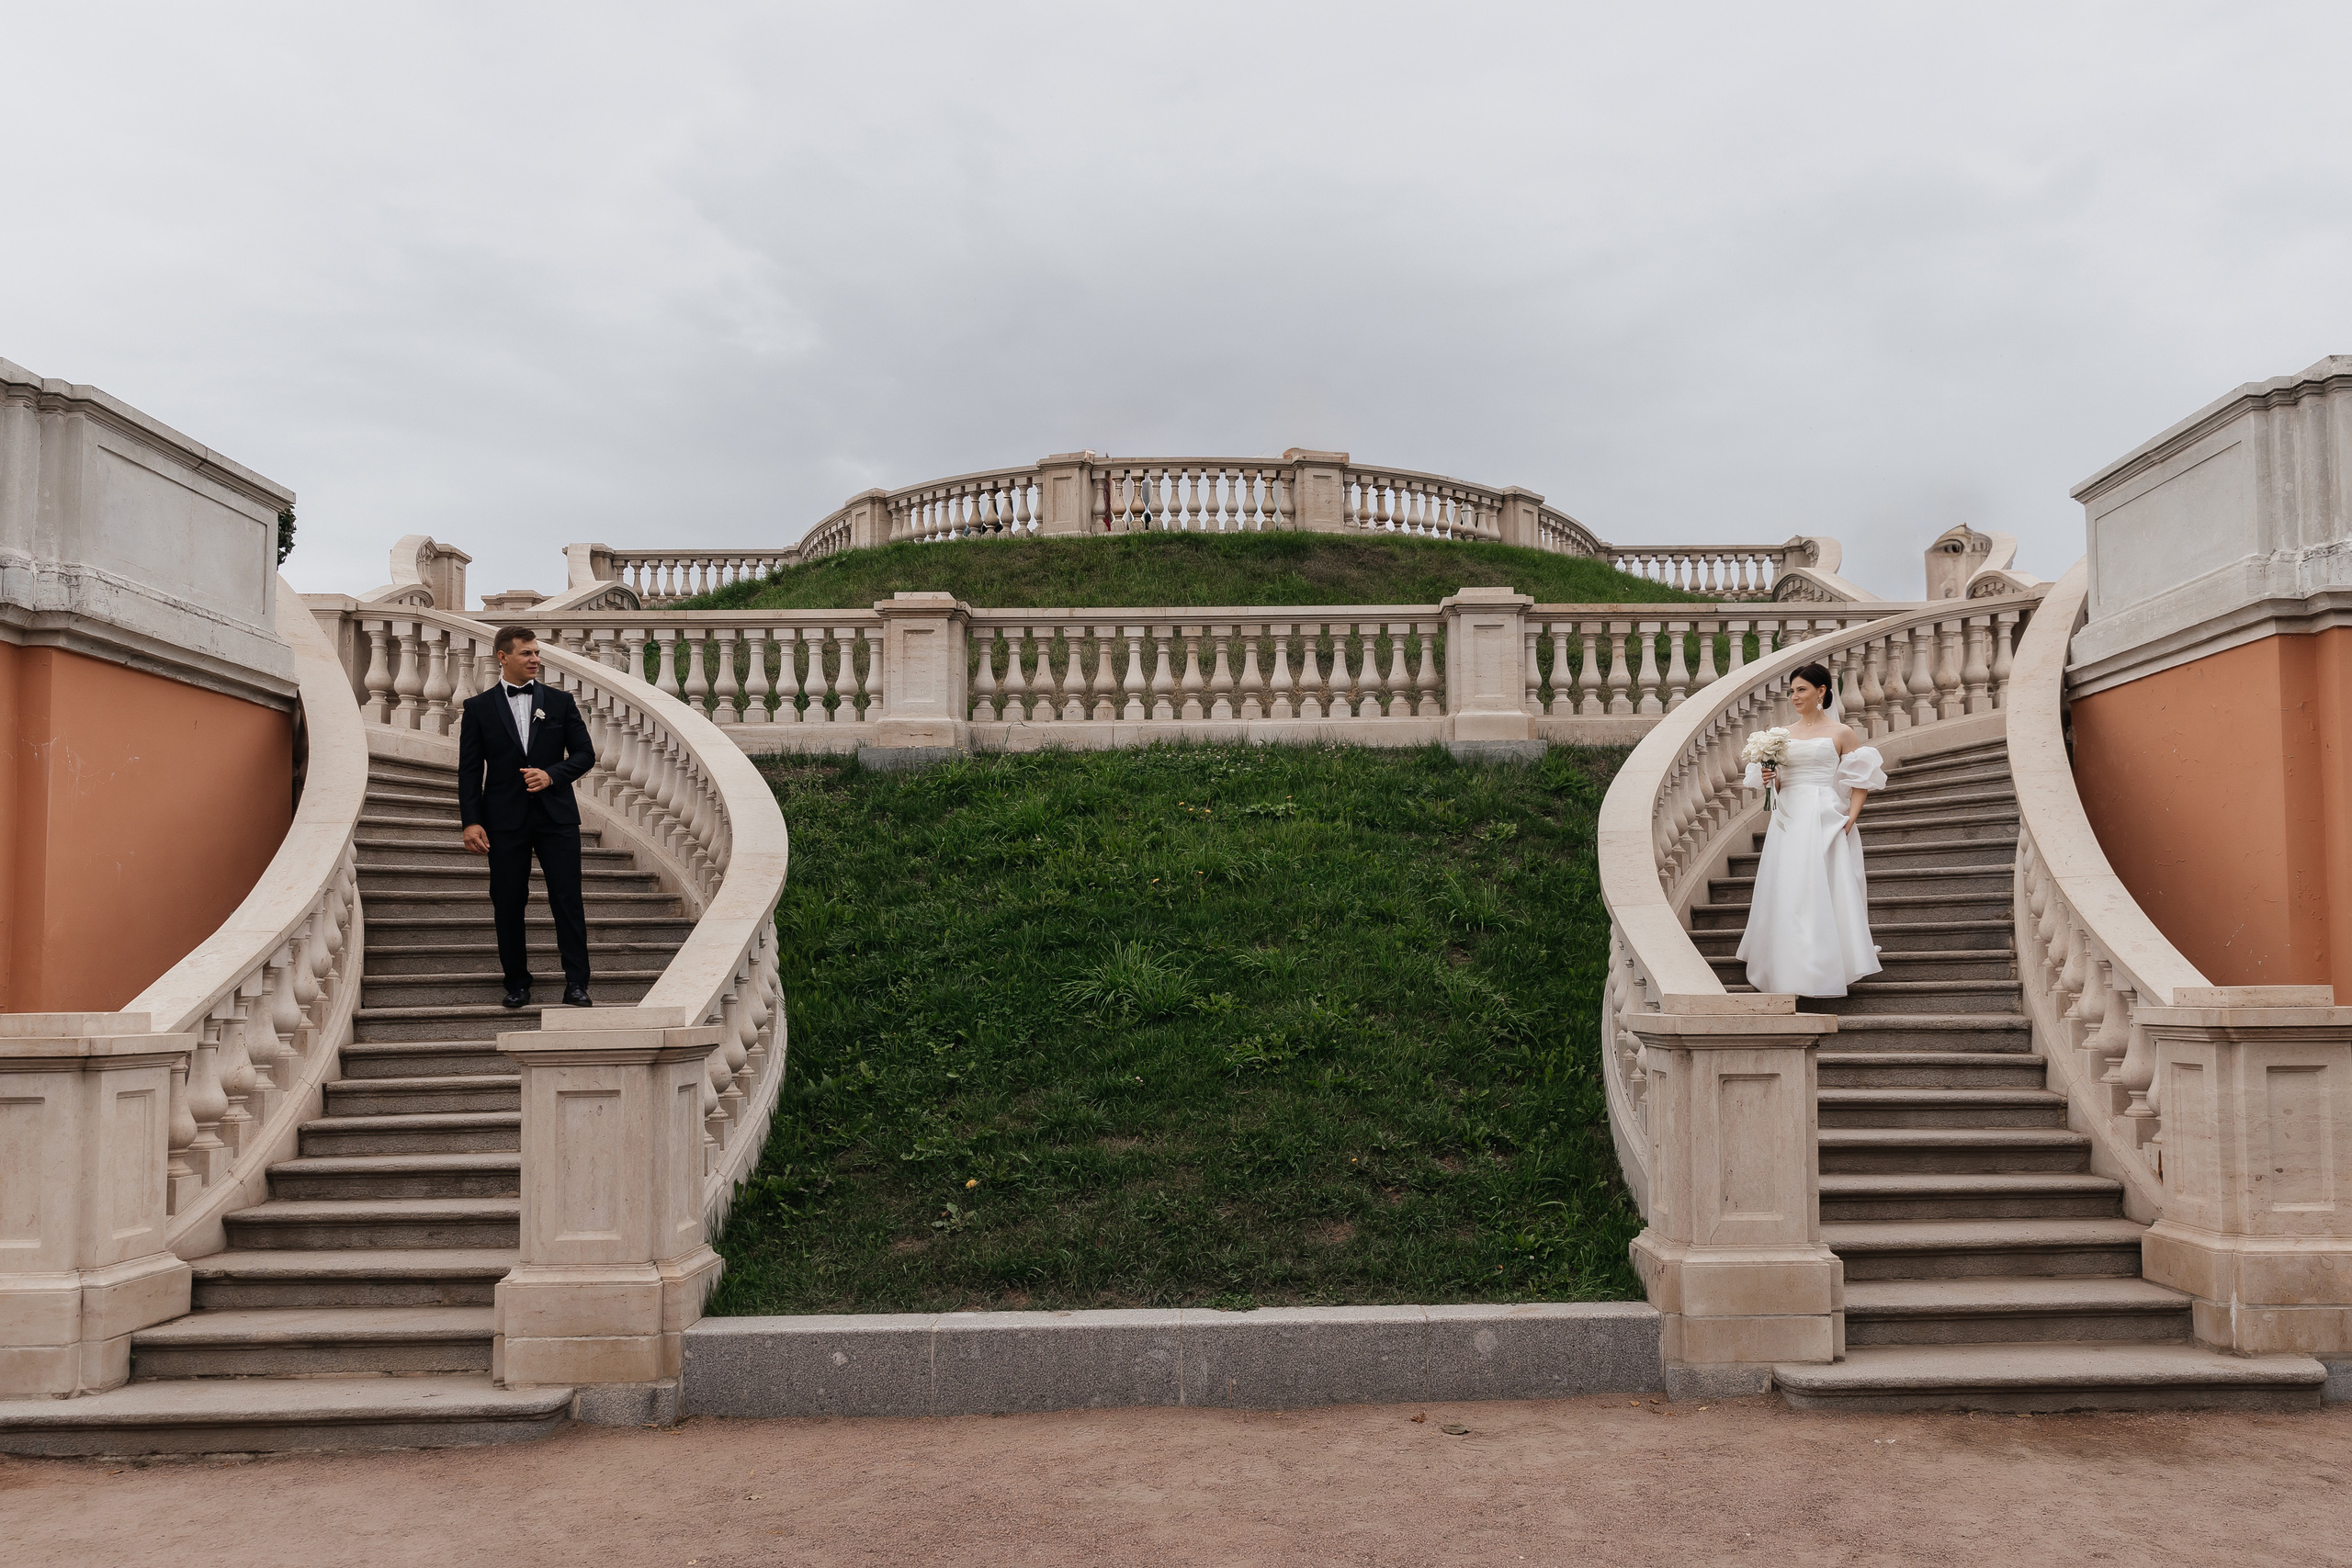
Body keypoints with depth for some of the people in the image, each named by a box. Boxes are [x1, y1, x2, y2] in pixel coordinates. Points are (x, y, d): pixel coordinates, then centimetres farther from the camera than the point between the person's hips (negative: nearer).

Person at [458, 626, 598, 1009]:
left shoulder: (560, 701, 7)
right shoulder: (479, 708, 5)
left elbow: (585, 753, 7)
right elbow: (469, 769, 3)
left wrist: (552, 774, -11)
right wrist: (471, 821, -6)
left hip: (557, 816, 0)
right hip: (505, 820, 0)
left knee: (567, 899, -3)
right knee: (508, 903, 4)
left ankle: (576, 983, 0)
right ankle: (517, 983, 16)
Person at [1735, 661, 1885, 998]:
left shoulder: (1840, 734, 1)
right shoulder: (1783, 735, 14)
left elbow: (1861, 780, 0)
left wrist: (1851, 818, -10)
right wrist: (1770, 779, -3)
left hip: (1825, 819, -5)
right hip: (1788, 820, 5)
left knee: (1822, 892, -7)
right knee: (1786, 892, 2)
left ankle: (1825, 970, -1)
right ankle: (1788, 971, 10)